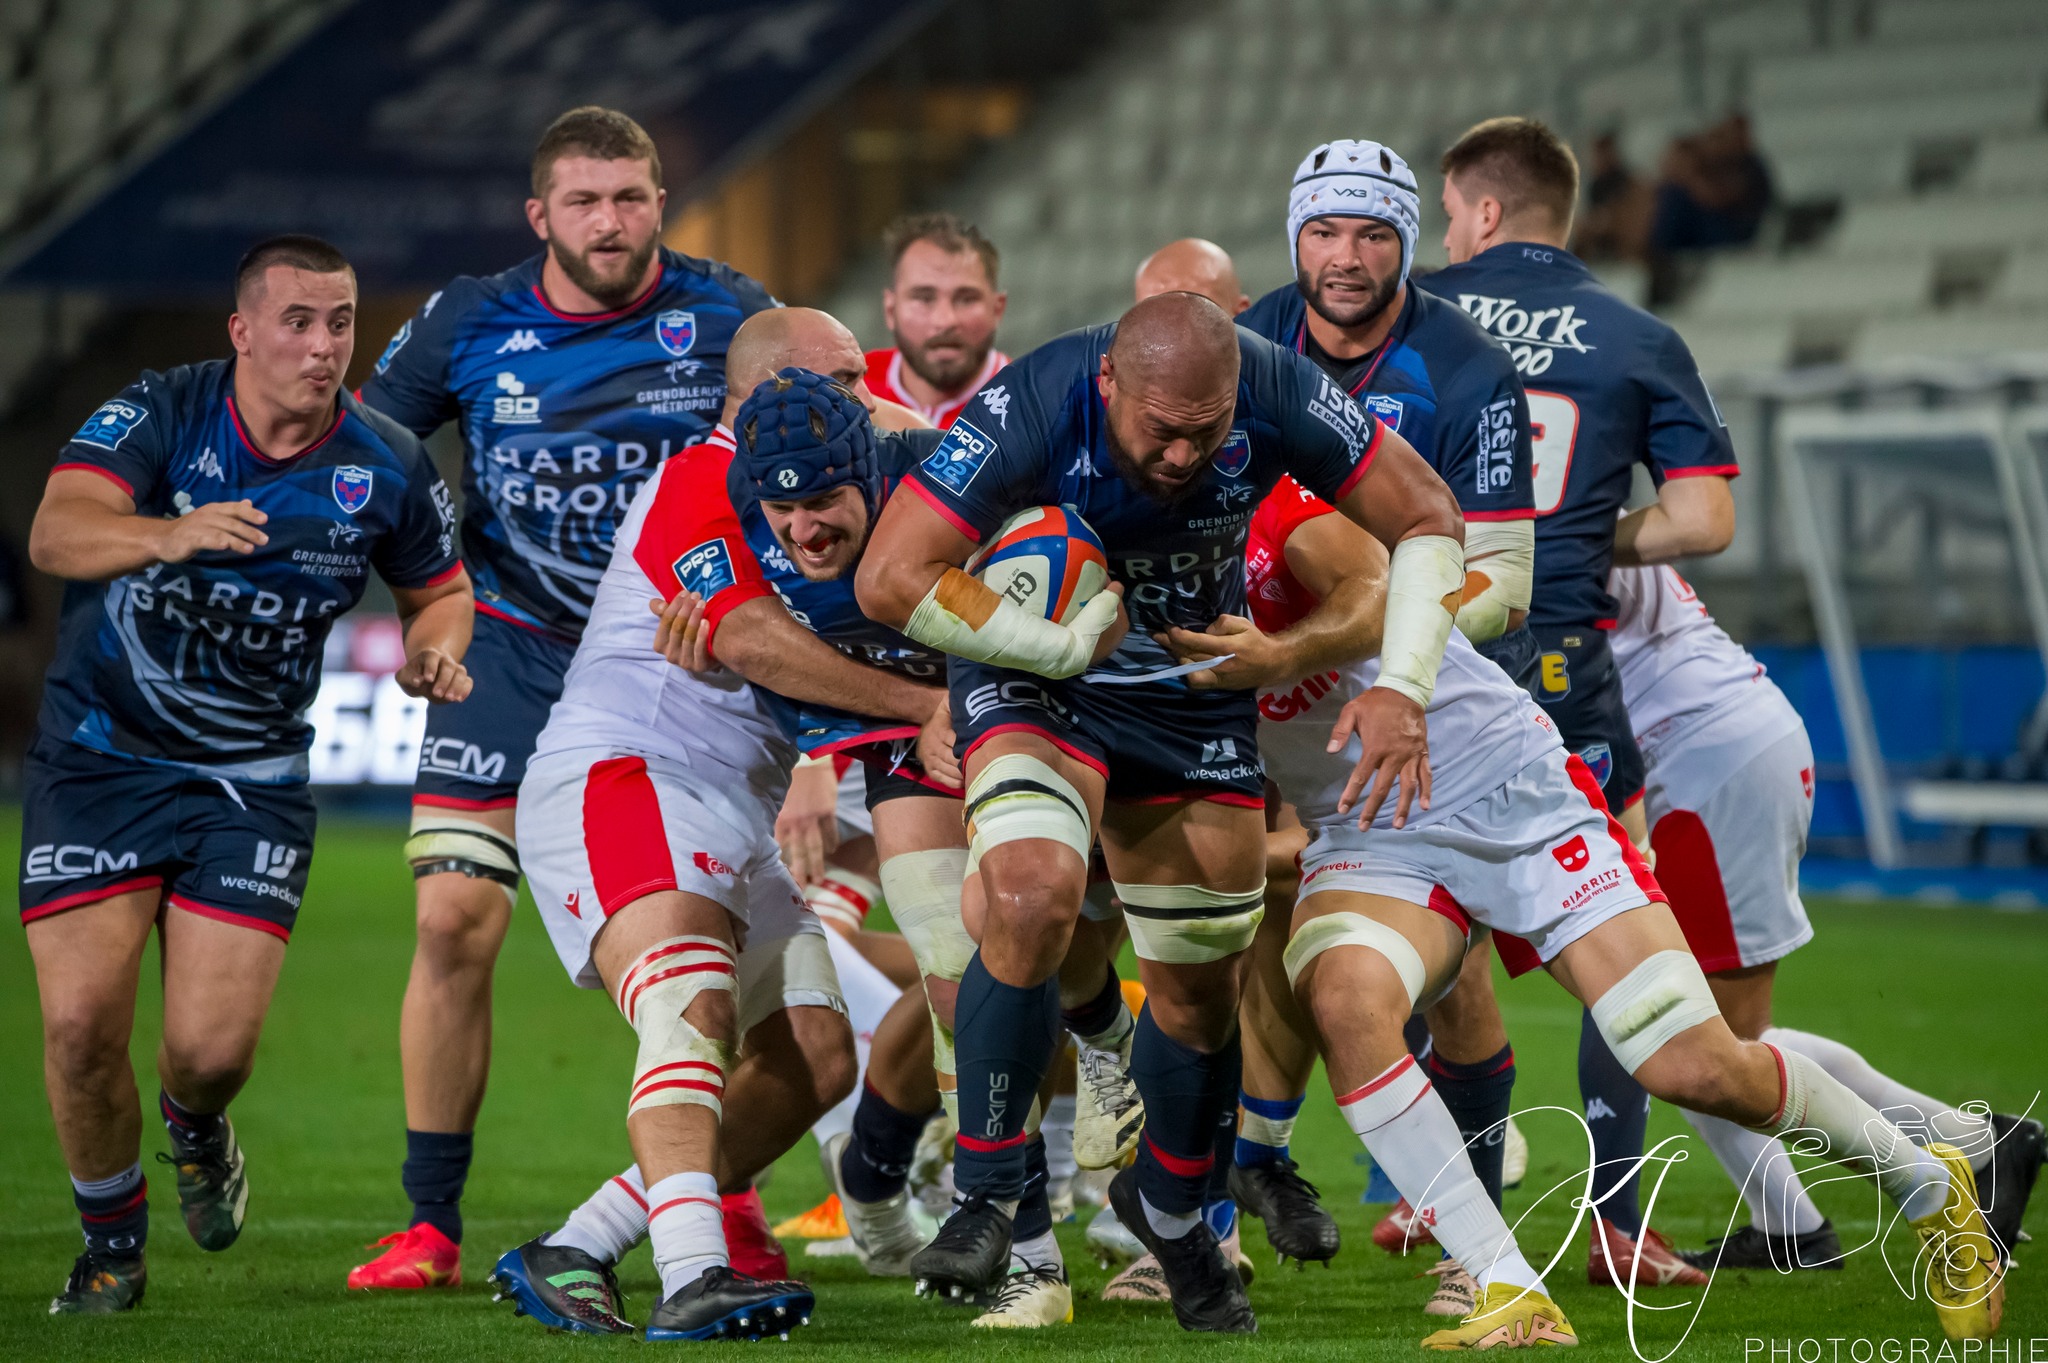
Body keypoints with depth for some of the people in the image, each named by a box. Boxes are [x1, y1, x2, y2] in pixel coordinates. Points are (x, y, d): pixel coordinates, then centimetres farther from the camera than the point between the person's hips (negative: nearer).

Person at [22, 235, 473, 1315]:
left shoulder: (386, 466, -5)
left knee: (212, 1047, -9)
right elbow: (54, 534, -30)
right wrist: (167, 536, -50)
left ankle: (196, 1128, 31)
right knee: (82, 1020, -12)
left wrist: (433, 651, -10)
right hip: (99, 757, -1)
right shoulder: (158, 413, -13)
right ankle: (110, 1245, 15)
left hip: (252, 778, 1)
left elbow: (441, 588, 14)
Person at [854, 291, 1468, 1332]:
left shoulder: (1276, 395, -24)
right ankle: (985, 1198, -15)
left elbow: (1427, 520, -10)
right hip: (1039, 675, -3)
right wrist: (1068, 644, -25)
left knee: (1201, 991, 7)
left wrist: (1402, 688, -21)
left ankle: (1169, 1207, 37)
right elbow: (889, 580, -29)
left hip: (1196, 695, 3)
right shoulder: (1031, 410, -32)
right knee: (1032, 888, -31)